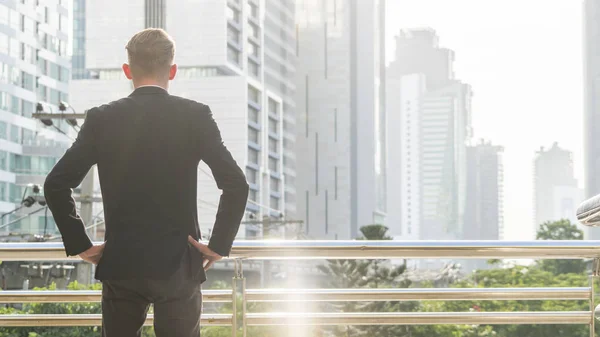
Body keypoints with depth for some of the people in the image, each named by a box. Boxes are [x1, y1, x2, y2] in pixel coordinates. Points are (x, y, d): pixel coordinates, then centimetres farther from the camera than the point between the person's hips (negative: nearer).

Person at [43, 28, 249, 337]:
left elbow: (56, 184, -4)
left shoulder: (101, 119, 0)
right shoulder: (195, 116, -4)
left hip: (119, 265, 1)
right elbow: (236, 184, -12)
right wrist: (218, 246, -4)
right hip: (178, 265, -1)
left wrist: (80, 245, 3)